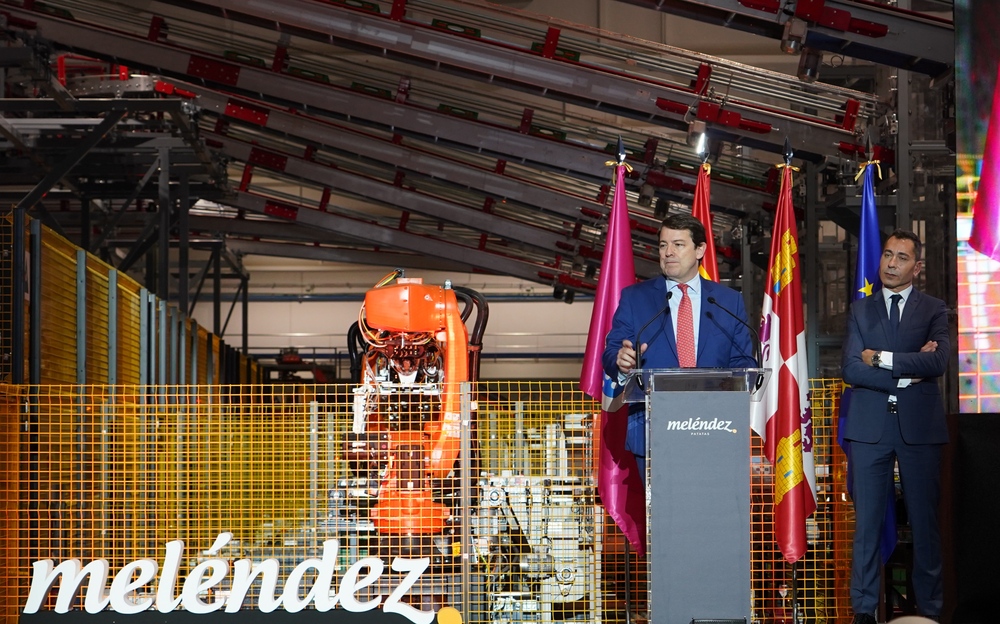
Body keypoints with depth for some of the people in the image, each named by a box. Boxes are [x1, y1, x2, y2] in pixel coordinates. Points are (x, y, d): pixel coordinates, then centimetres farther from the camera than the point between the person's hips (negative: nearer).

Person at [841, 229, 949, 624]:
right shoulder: (860, 310, 11)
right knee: (867, 521, 1)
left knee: (925, 521, 3)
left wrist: (881, 359, -8)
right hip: (870, 427, 1)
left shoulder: (934, 311, 7)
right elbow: (851, 369, -2)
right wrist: (906, 374, -9)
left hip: (919, 427, -1)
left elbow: (937, 362, -10)